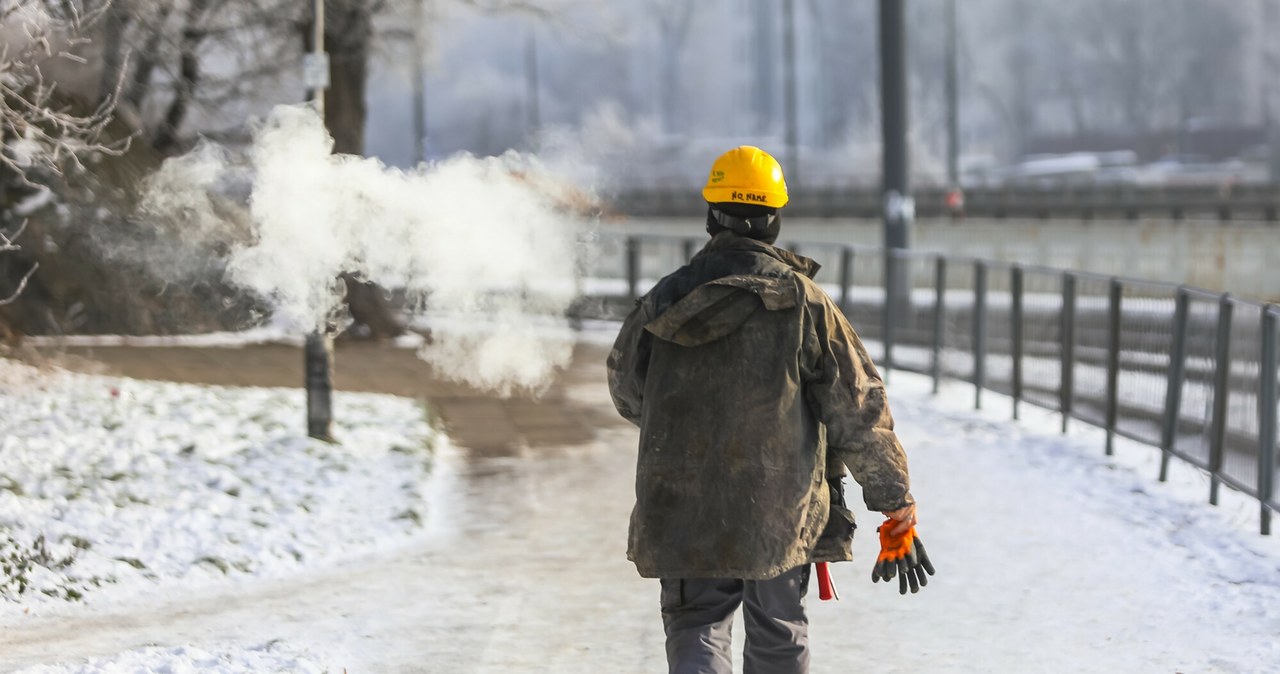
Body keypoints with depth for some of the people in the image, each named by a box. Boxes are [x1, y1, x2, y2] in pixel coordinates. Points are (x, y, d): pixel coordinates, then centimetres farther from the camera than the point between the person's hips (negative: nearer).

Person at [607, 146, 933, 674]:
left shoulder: (664, 303, -1)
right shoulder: (804, 302, -7)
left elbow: (629, 396, 15)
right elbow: (860, 412, -6)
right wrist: (898, 511, 2)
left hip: (681, 511, 1)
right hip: (781, 512, -1)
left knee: (696, 630, 8)